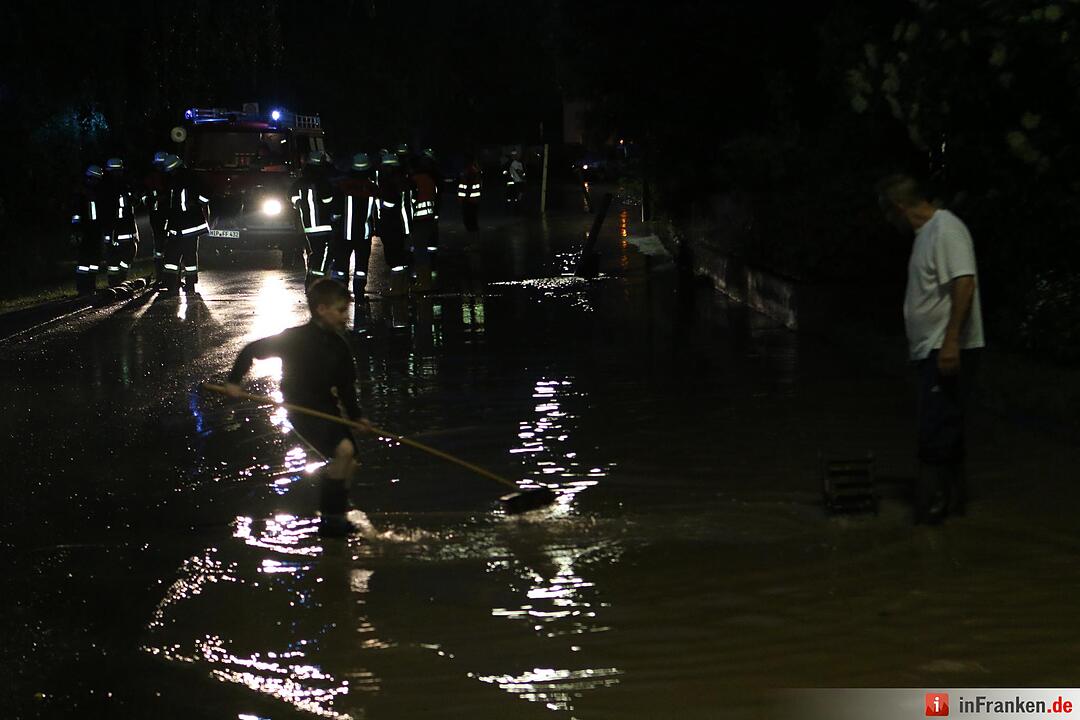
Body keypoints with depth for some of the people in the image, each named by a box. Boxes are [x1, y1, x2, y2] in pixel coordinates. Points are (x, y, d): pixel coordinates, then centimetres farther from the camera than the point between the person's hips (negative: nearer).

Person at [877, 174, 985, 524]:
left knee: (936, 432, -10)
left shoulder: (946, 229, -13)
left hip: (947, 350, -10)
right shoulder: (926, 233, 18)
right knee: (944, 430, 14)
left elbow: (965, 283, -23)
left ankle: (932, 506, -8)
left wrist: (951, 341, -28)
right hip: (932, 350, 10)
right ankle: (952, 501, 20)